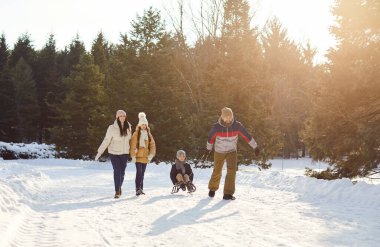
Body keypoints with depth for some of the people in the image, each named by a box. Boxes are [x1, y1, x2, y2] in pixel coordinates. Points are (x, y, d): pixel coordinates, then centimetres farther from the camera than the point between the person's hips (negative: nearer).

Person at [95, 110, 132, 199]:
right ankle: (117, 191, 0)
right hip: (114, 153, -3)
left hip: (125, 153, 3)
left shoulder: (128, 127, 1)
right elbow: (106, 141, -9)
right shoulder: (112, 128, -11)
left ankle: (119, 187, 30)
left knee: (122, 171, 8)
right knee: (117, 171, -9)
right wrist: (99, 152, -12)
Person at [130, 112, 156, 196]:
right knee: (139, 172, -13)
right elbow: (133, 145, -8)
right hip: (138, 156, -5)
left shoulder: (149, 134, 10)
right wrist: (133, 156, -12)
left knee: (142, 173, 10)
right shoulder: (136, 134, -5)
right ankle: (138, 189, -12)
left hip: (145, 157, 5)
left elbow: (152, 144, 9)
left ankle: (141, 189, 16)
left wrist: (151, 155, -3)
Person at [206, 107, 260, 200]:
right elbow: (210, 138, -1)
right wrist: (209, 148, 13)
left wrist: (255, 147, -3)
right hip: (219, 152, 0)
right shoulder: (216, 127, -19)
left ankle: (228, 193, -12)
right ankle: (212, 188, 37)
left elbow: (247, 136, -7)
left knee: (232, 170, -17)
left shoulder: (237, 125, -16)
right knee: (217, 172, 9)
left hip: (232, 151, 0)